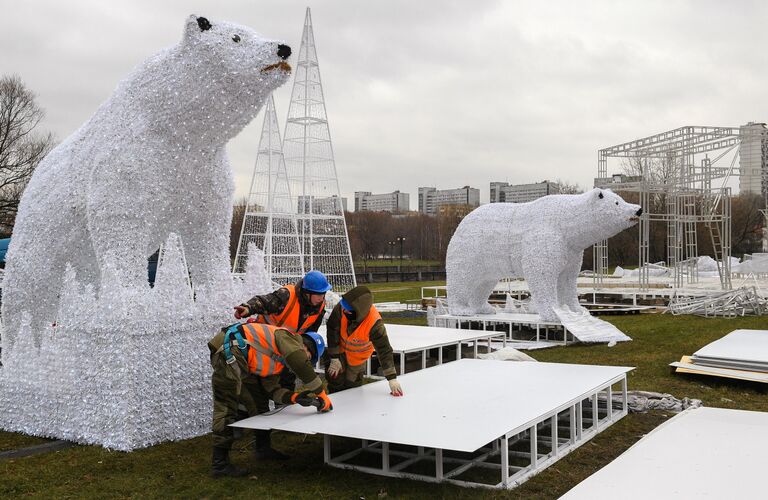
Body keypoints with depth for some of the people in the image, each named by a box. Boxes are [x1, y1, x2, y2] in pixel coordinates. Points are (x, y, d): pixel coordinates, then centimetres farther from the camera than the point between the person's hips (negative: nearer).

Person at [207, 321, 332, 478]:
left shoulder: (278, 360, 22)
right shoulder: (289, 337, -5)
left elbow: (272, 389, 15)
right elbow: (302, 366, -19)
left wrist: (295, 397, -1)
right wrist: (322, 395, -12)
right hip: (228, 351, -11)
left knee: (259, 399, 18)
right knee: (227, 407, -8)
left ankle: (263, 447, 28)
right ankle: (219, 464, -3)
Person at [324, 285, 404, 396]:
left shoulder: (374, 324, -41)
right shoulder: (341, 308, -35)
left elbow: (384, 350, -31)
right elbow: (332, 330, -19)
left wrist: (392, 379, -29)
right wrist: (334, 358, -13)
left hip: (358, 355, -2)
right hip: (339, 347, 2)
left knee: (352, 383, 11)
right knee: (334, 378, 3)